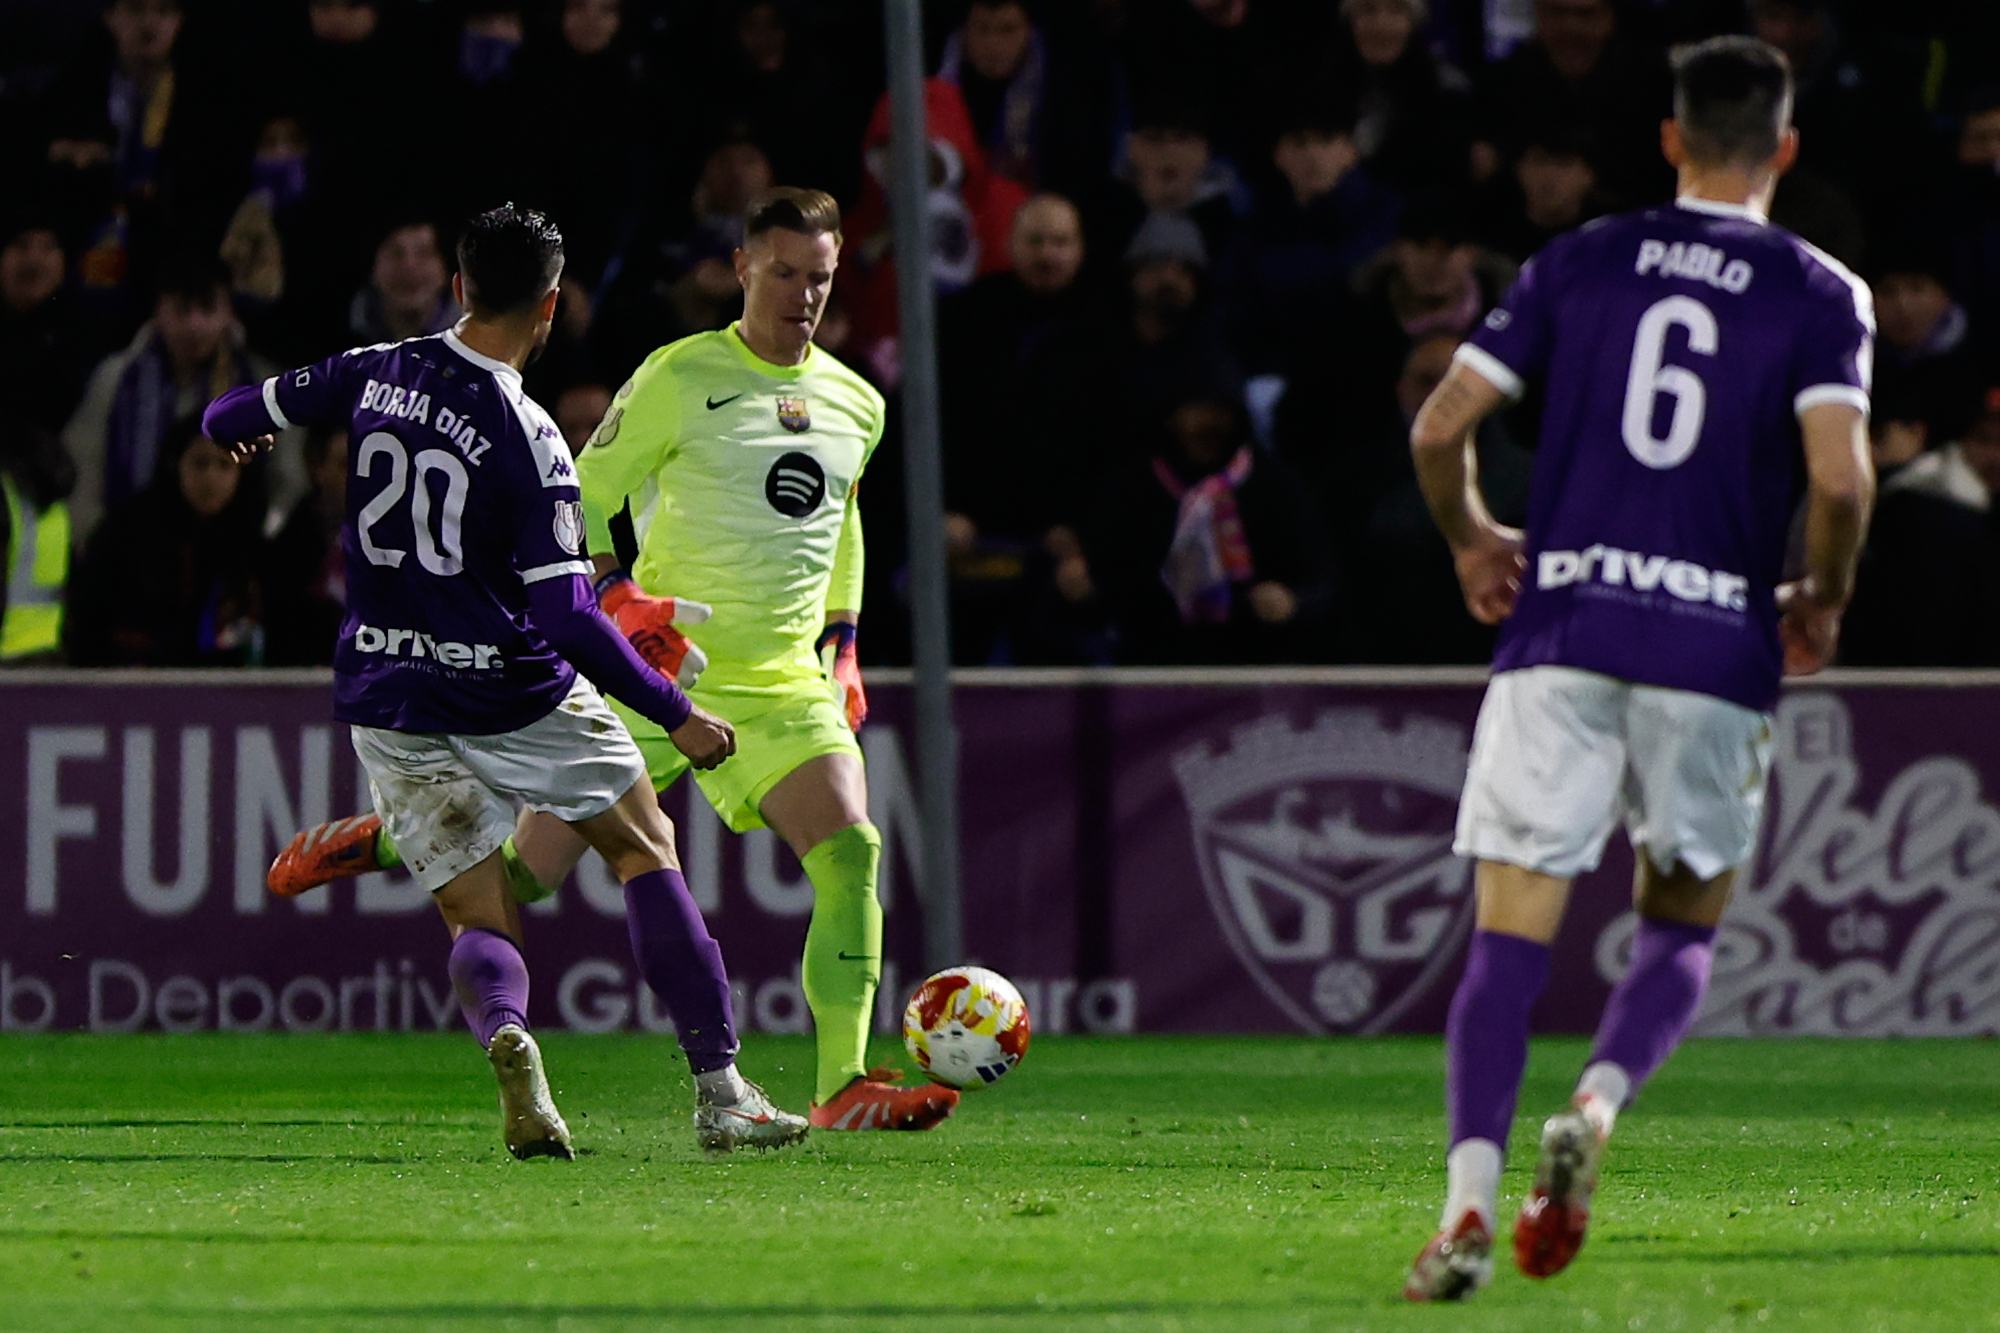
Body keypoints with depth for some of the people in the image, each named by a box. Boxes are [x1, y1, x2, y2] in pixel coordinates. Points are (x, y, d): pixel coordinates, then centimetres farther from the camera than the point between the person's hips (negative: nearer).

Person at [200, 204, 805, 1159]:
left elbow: (238, 416, 14)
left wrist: (231, 423, 39)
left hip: (385, 702, 4)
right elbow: (565, 618, -20)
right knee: (646, 850, 15)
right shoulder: (530, 441, -17)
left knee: (482, 924, 10)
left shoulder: (373, 374, -3)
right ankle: (719, 1094, 9)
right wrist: (675, 715, -12)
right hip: (511, 692, -4)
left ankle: (503, 1035, -27)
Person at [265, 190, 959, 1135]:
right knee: (528, 870, -1)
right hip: (658, 669, -4)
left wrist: (844, 646, 22)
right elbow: (583, 497, -1)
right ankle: (382, 840, 30)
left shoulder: (858, 406, 11)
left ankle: (843, 1088, -17)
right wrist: (616, 594, -18)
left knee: (851, 852, -19)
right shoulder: (680, 376, -5)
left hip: (786, 687, 4)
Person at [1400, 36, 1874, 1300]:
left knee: (1512, 931, 1)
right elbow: (1841, 478, -11)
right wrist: (1822, 602, 7)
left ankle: (1470, 1196, -15)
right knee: (1682, 923, 16)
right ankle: (1597, 1106, -12)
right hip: (1716, 648, -1)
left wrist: (1473, 541, 22)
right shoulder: (1821, 296, 2)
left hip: (1562, 630, 1)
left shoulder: (1580, 262, 9)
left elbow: (1442, 424, 4)